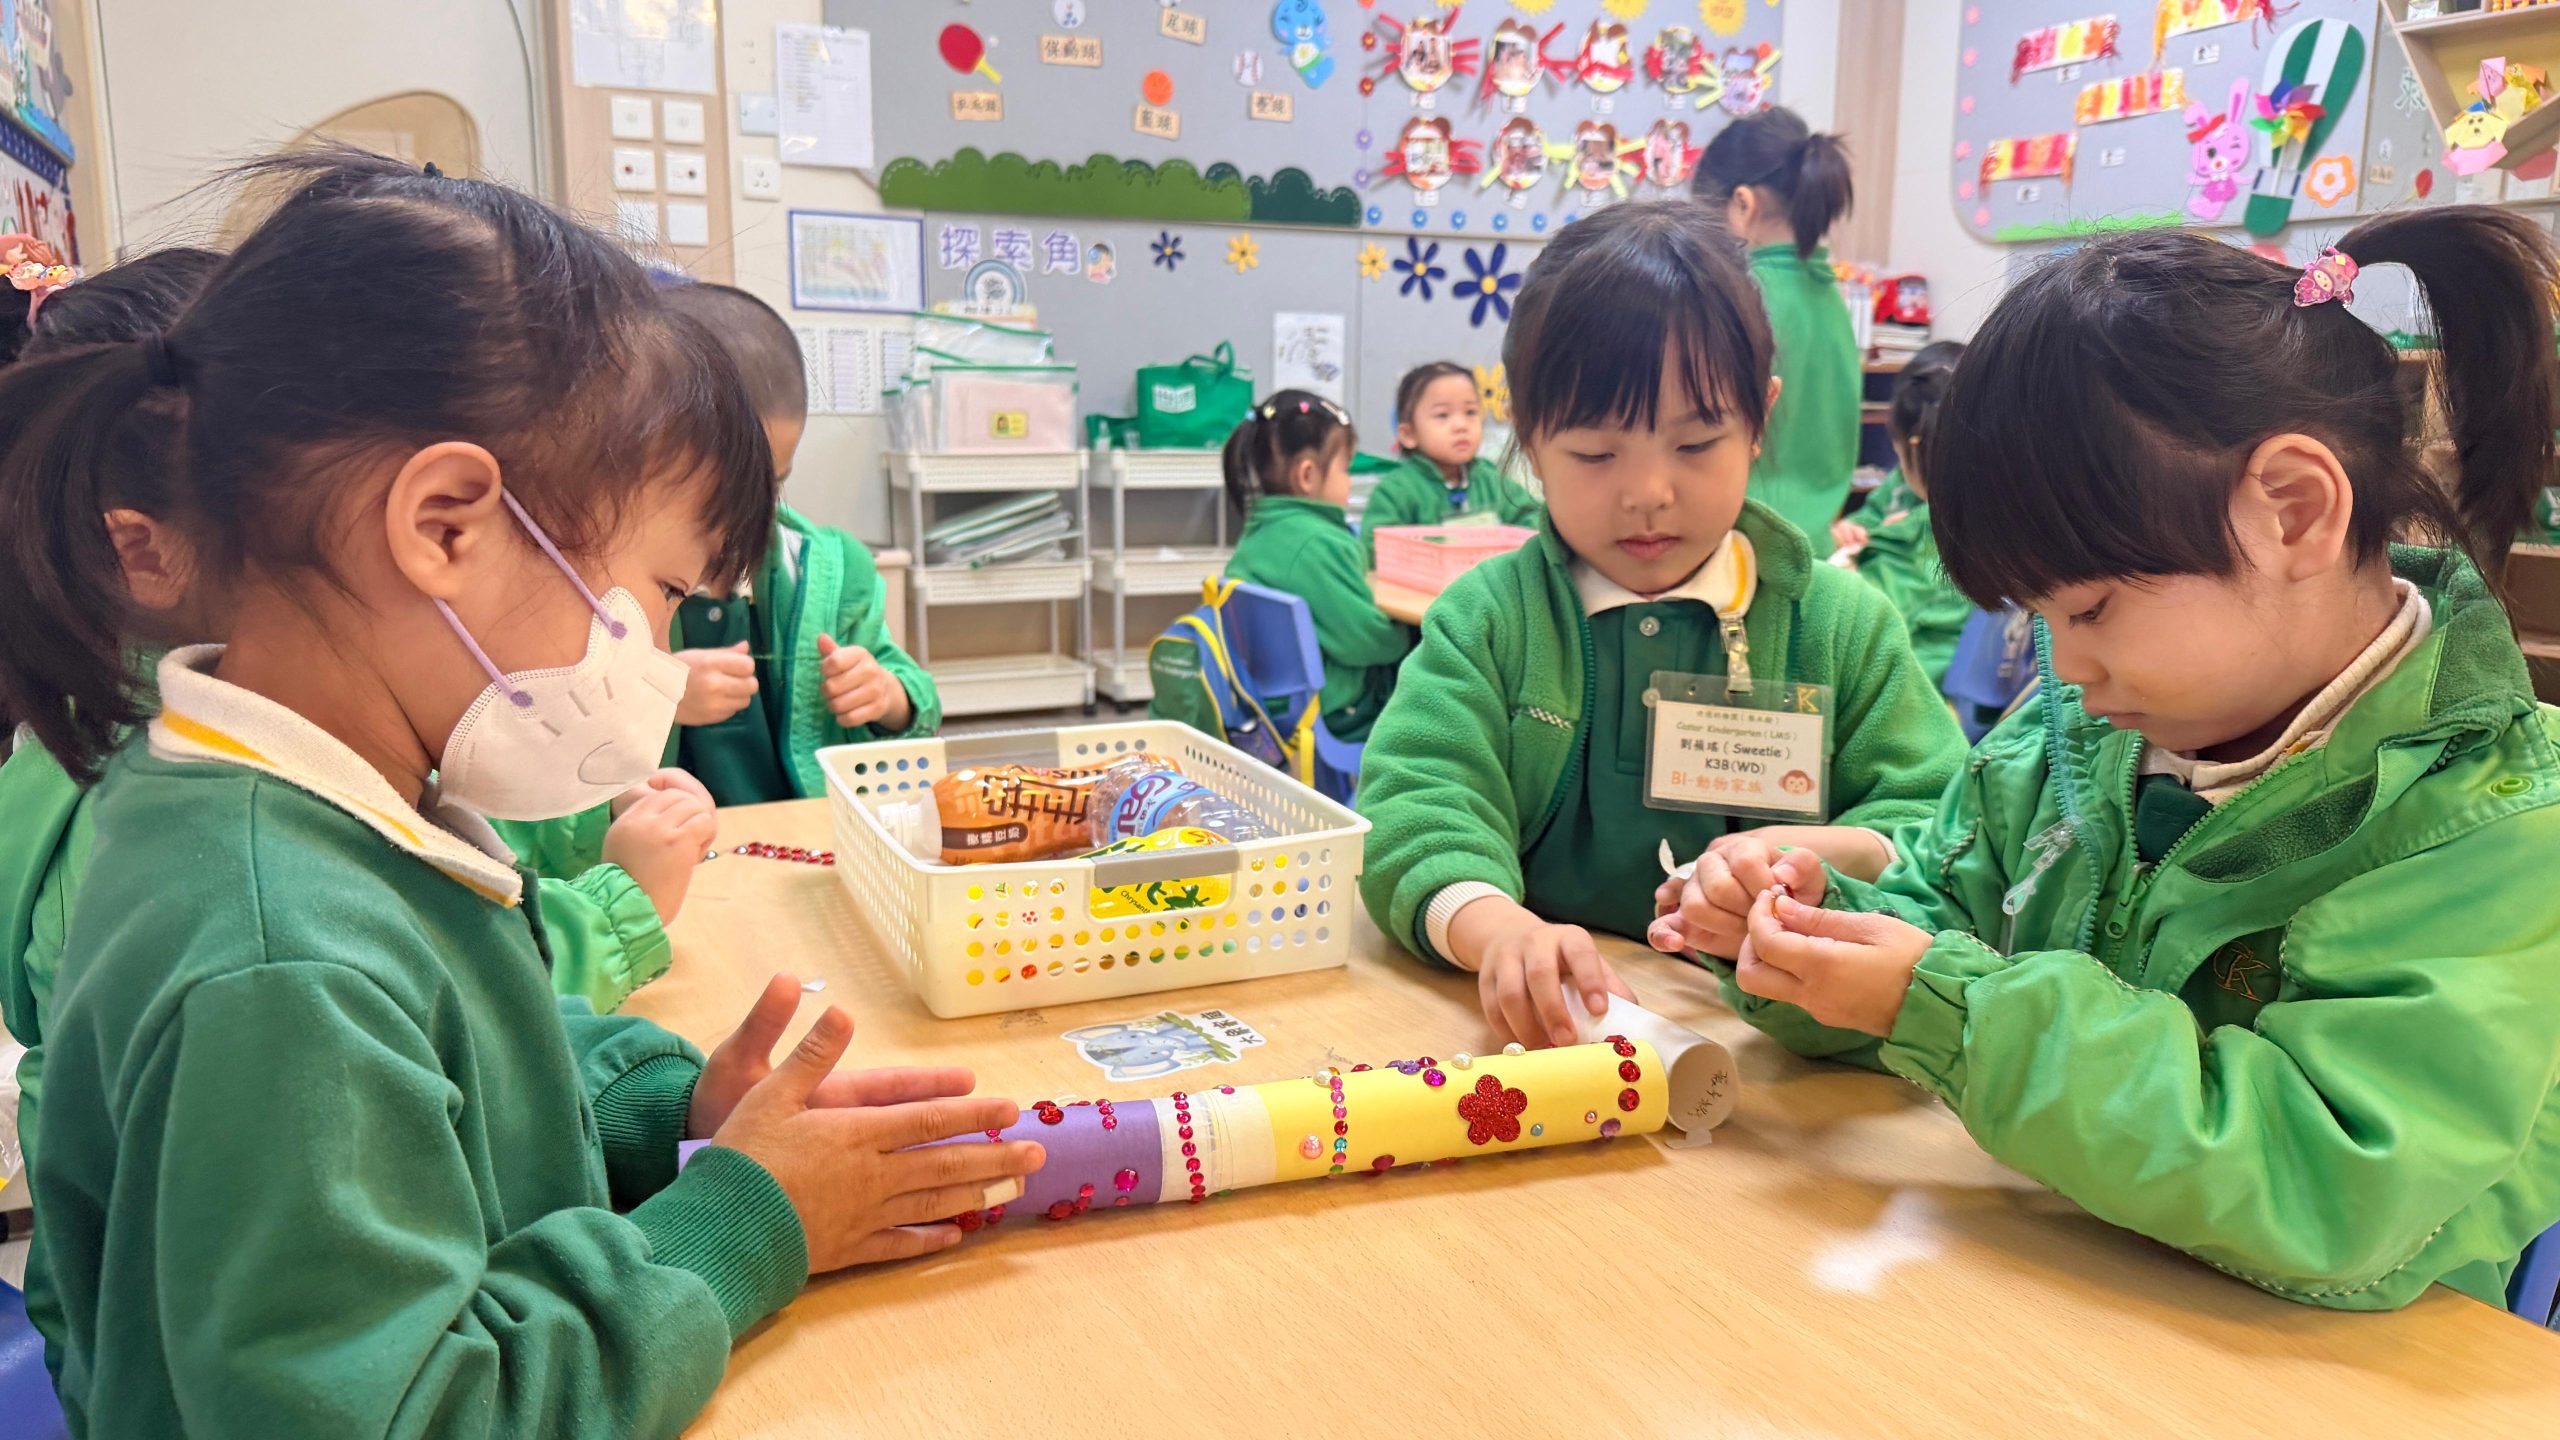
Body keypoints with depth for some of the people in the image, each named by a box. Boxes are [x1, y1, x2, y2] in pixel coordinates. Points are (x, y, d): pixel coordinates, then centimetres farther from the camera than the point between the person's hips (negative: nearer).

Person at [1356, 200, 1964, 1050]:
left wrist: (1830, 859, -15)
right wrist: (1497, 927, -28)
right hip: (1546, 1027, -1)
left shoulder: (1844, 622, 9)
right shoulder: (1487, 616, 5)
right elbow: (1416, 805, -7)